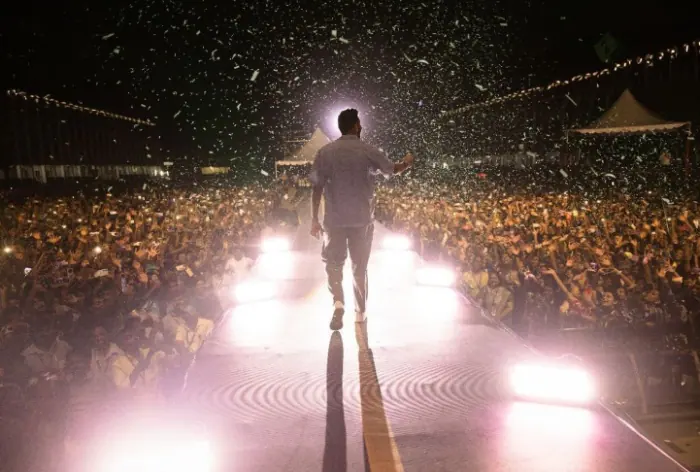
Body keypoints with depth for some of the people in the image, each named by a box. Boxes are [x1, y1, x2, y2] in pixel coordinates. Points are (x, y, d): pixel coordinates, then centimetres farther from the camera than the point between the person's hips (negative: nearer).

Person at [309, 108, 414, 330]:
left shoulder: (325, 152, -4)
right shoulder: (369, 152, -4)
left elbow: (317, 188, -5)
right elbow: (392, 170, 12)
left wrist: (314, 219, 3)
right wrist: (407, 162, 34)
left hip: (334, 219, 0)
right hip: (362, 219, 1)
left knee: (333, 263, 13)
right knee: (360, 267, 15)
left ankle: (338, 302, -9)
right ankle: (360, 312, 23)